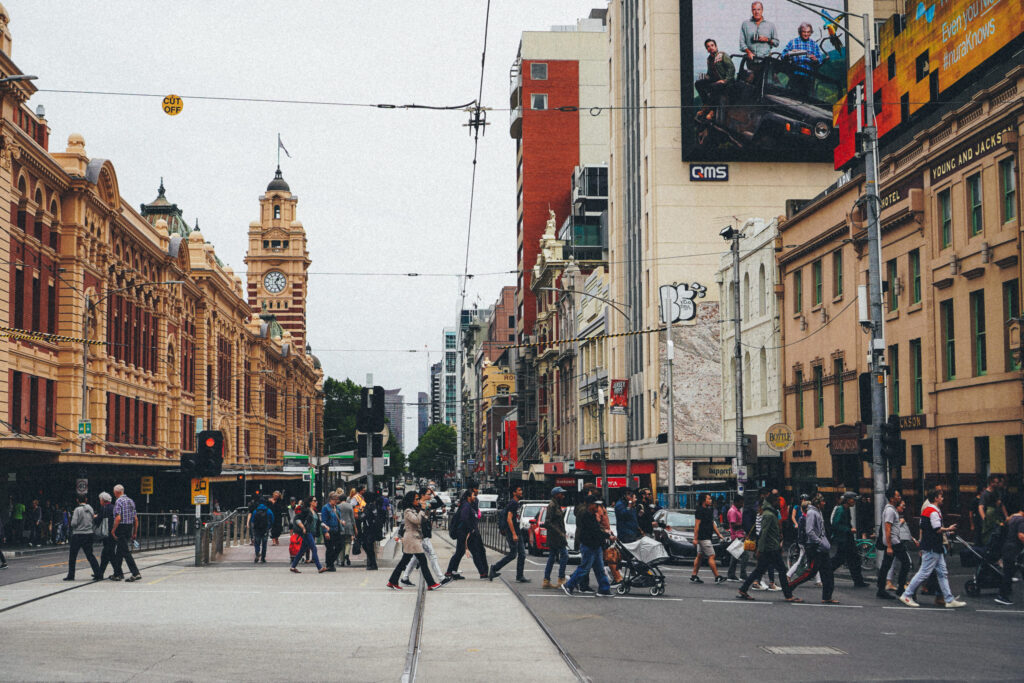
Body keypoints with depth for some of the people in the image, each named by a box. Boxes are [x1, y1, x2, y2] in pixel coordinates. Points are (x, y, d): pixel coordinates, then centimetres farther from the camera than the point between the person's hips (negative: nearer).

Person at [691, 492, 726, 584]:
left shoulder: (709, 510, 16)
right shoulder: (700, 511, -13)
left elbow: (712, 524, 22)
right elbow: (696, 525, -17)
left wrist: (719, 534, 18)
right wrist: (695, 538, -19)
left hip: (707, 537, 10)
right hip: (703, 538, -10)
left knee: (699, 556, 11)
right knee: (711, 556, -9)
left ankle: (693, 576, 14)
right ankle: (717, 577, -7)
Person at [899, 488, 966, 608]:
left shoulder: (926, 510, 15)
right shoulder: (933, 512, -16)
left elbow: (922, 528, 21)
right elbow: (938, 529, -19)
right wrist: (949, 529, -3)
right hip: (932, 548, -11)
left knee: (942, 573, 9)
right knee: (924, 572, -6)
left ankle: (949, 599, 10)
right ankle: (906, 595, -1)